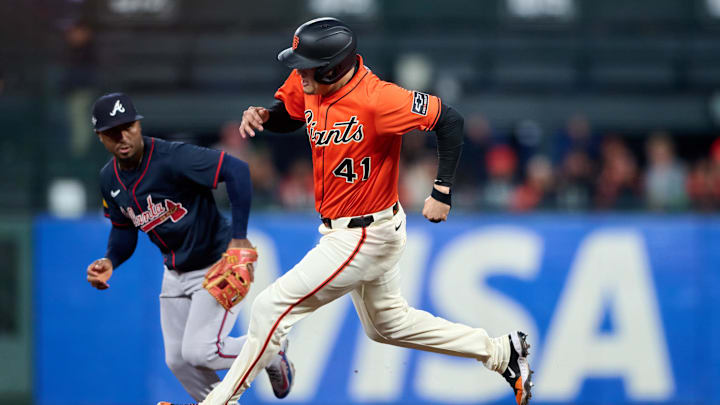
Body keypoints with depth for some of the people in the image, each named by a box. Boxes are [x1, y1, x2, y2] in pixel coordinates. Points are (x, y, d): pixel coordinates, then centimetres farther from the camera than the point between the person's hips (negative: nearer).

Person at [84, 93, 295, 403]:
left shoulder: (171, 158, -27)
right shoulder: (110, 179, -2)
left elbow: (236, 170, -35)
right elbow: (123, 229, 13)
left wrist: (239, 237, -36)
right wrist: (110, 262, -8)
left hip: (218, 263, -8)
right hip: (175, 273, 8)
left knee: (199, 351, -17)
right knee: (177, 361, 7)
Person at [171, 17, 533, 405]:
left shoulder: (376, 99, -30)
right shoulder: (308, 83, -7)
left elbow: (449, 120, -25)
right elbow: (289, 115, 13)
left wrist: (442, 191, -28)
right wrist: (263, 115, -10)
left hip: (365, 237, -10)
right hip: (340, 229, 10)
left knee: (271, 307, -10)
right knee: (388, 322, 25)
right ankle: (502, 352, 34)